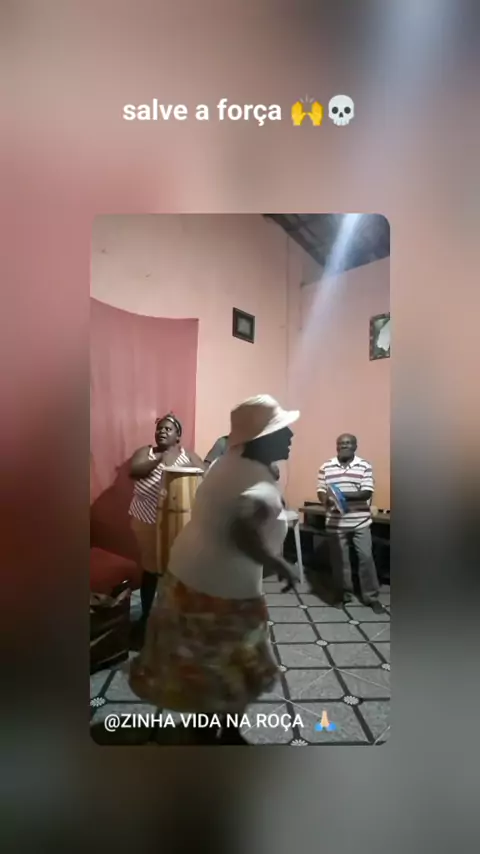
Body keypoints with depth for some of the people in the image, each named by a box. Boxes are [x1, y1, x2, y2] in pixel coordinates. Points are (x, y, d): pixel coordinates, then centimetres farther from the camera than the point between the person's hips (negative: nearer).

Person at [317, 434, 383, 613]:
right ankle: (344, 594, 29)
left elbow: (367, 493, -11)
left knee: (366, 557, 4)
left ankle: (371, 597, 22)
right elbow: (321, 491, 1)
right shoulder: (326, 467, 1)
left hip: (360, 522, -1)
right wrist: (327, 499, -21)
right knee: (340, 560, 10)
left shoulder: (364, 466, -3)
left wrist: (344, 495, -24)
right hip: (335, 523, 1)